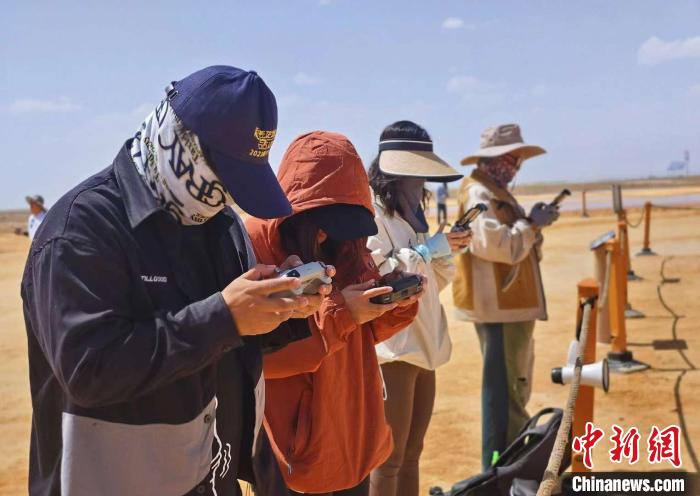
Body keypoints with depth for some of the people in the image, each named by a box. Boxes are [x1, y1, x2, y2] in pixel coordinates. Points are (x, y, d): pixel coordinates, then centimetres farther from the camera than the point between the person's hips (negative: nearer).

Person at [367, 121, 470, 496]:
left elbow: (436, 281, 18)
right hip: (391, 348, -9)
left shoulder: (411, 213, 16)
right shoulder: (370, 214, -10)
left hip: (423, 345, 9)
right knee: (388, 459, 0)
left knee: (411, 455, 15)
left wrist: (445, 253, -1)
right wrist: (428, 250, -15)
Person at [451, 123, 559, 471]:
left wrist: (533, 223, 7)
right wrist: (532, 223, -17)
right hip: (499, 303, -11)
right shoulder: (479, 194, -16)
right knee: (505, 388, -5)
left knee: (515, 384, 20)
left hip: (510, 301, 11)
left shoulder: (495, 192, 17)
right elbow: (495, 245, -28)